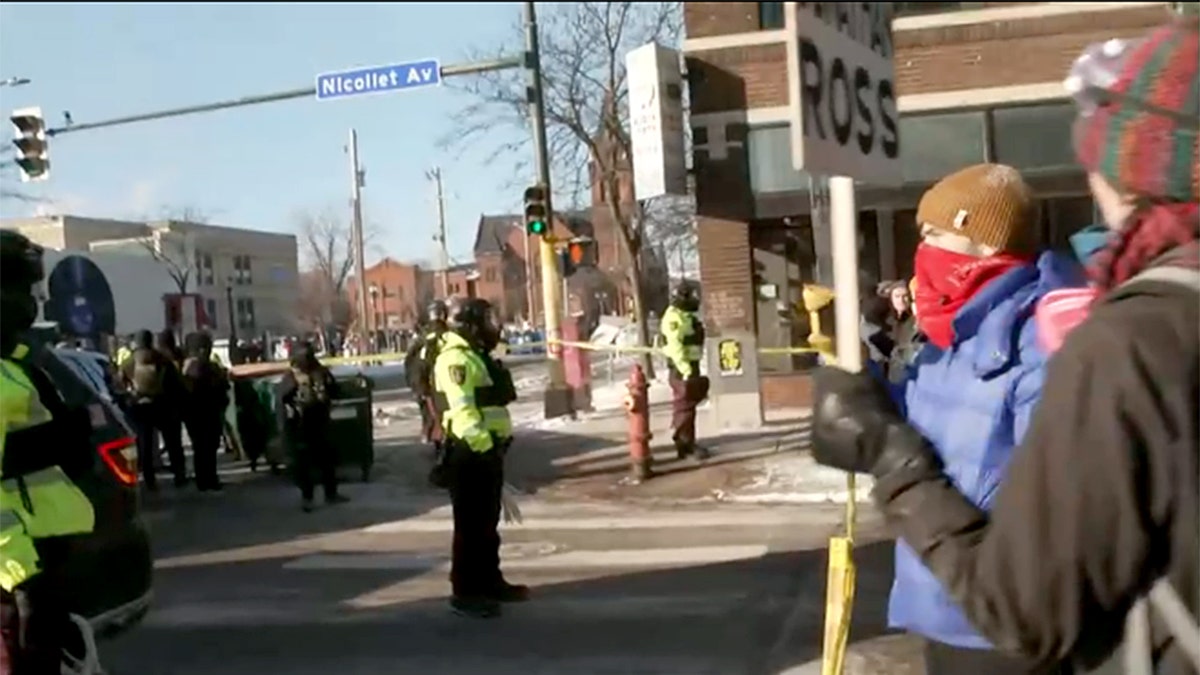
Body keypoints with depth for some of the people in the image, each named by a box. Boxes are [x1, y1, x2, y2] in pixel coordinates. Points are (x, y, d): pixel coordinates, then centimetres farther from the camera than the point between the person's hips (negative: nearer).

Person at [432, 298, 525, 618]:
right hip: (471, 451, -10)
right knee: (471, 524, -5)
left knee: (488, 521, 18)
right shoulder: (456, 359, -16)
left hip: (488, 448, 10)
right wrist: (483, 445, -33)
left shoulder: (477, 356, 19)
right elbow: (462, 410, -27)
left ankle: (490, 581, 29)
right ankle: (464, 591, 1)